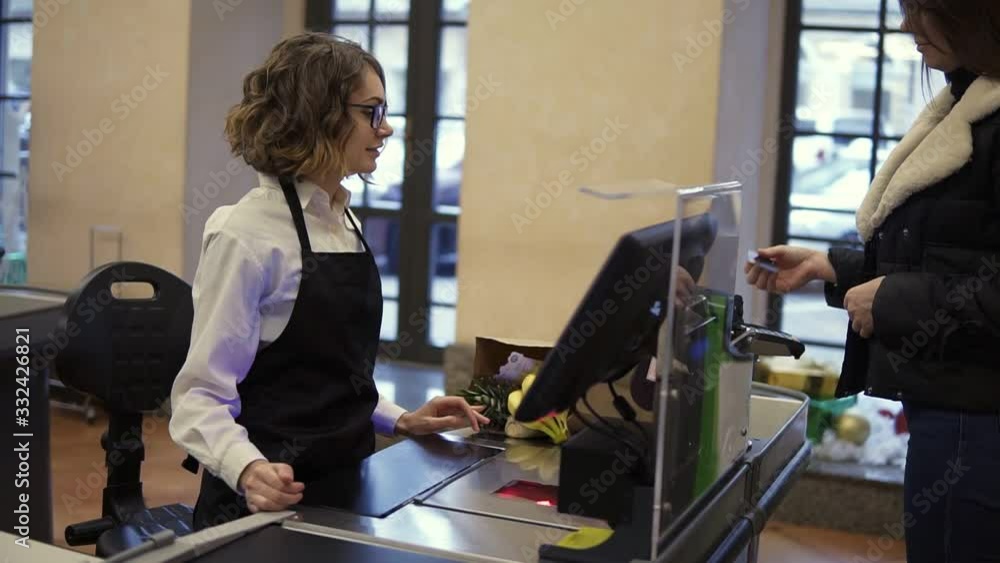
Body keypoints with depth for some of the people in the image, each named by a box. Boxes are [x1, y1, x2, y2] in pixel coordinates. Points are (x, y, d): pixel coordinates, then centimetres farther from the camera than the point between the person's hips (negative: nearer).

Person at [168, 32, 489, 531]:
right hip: (272, 499, -7)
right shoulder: (248, 234, -14)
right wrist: (247, 469, -33)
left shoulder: (345, 223, 8)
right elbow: (202, 394, -17)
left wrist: (401, 421, 8)